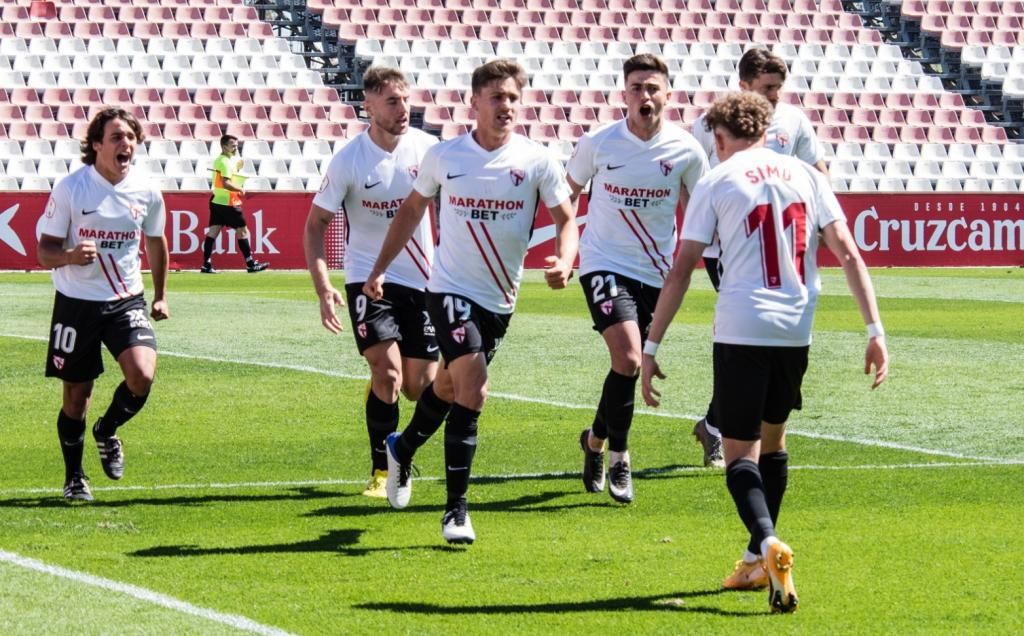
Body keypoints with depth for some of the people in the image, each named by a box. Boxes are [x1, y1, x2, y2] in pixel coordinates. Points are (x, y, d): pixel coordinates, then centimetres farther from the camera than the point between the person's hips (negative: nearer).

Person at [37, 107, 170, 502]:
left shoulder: (146, 194, -2)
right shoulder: (69, 189, -11)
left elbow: (156, 244, 17)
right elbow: (45, 251, -8)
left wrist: (160, 295, 22)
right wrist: (70, 256, -30)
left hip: (126, 302, 2)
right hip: (76, 303, -2)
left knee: (142, 376, -20)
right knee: (76, 396, 4)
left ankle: (107, 432, 12)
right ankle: (74, 479, 25)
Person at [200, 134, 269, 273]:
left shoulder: (220, 160, 14)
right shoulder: (226, 162, -16)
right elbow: (226, 183, -25)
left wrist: (238, 165, 7)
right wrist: (241, 189, -13)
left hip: (216, 202, 9)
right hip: (228, 203, -9)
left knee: (213, 232, 4)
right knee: (242, 231, -1)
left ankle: (206, 265, 1)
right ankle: (250, 264, 2)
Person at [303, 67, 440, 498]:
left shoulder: (427, 148, -5)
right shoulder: (348, 162, -12)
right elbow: (315, 223, -4)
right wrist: (324, 290, -15)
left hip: (421, 281, 3)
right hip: (368, 279, -3)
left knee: (419, 388, 4)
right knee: (388, 372, -19)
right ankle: (382, 470, -4)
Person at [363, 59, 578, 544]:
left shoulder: (537, 161, -5)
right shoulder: (443, 156, -5)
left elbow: (566, 219, 0)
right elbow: (412, 209, 10)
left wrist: (564, 261, -21)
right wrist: (379, 269, 9)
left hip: (501, 300, 3)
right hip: (450, 290, -3)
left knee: (451, 387, 20)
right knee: (472, 390, -18)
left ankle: (402, 449, 50)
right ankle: (456, 509, -10)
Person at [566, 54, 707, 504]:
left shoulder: (686, 151, -6)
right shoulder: (598, 143, -8)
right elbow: (565, 194, 8)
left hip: (656, 272, 3)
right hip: (605, 264, -3)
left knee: (629, 366, 10)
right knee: (628, 359, -20)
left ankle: (595, 439, 38)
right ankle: (618, 458, -5)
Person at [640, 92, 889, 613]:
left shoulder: (715, 183, 2)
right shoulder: (806, 176, 11)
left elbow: (681, 272, -1)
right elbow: (848, 254, 3)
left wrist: (650, 349, 2)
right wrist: (875, 331, 3)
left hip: (740, 331, -4)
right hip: (795, 330, 4)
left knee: (740, 452, 0)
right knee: (772, 437, 23)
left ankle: (767, 543, -27)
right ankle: (758, 560, 29)